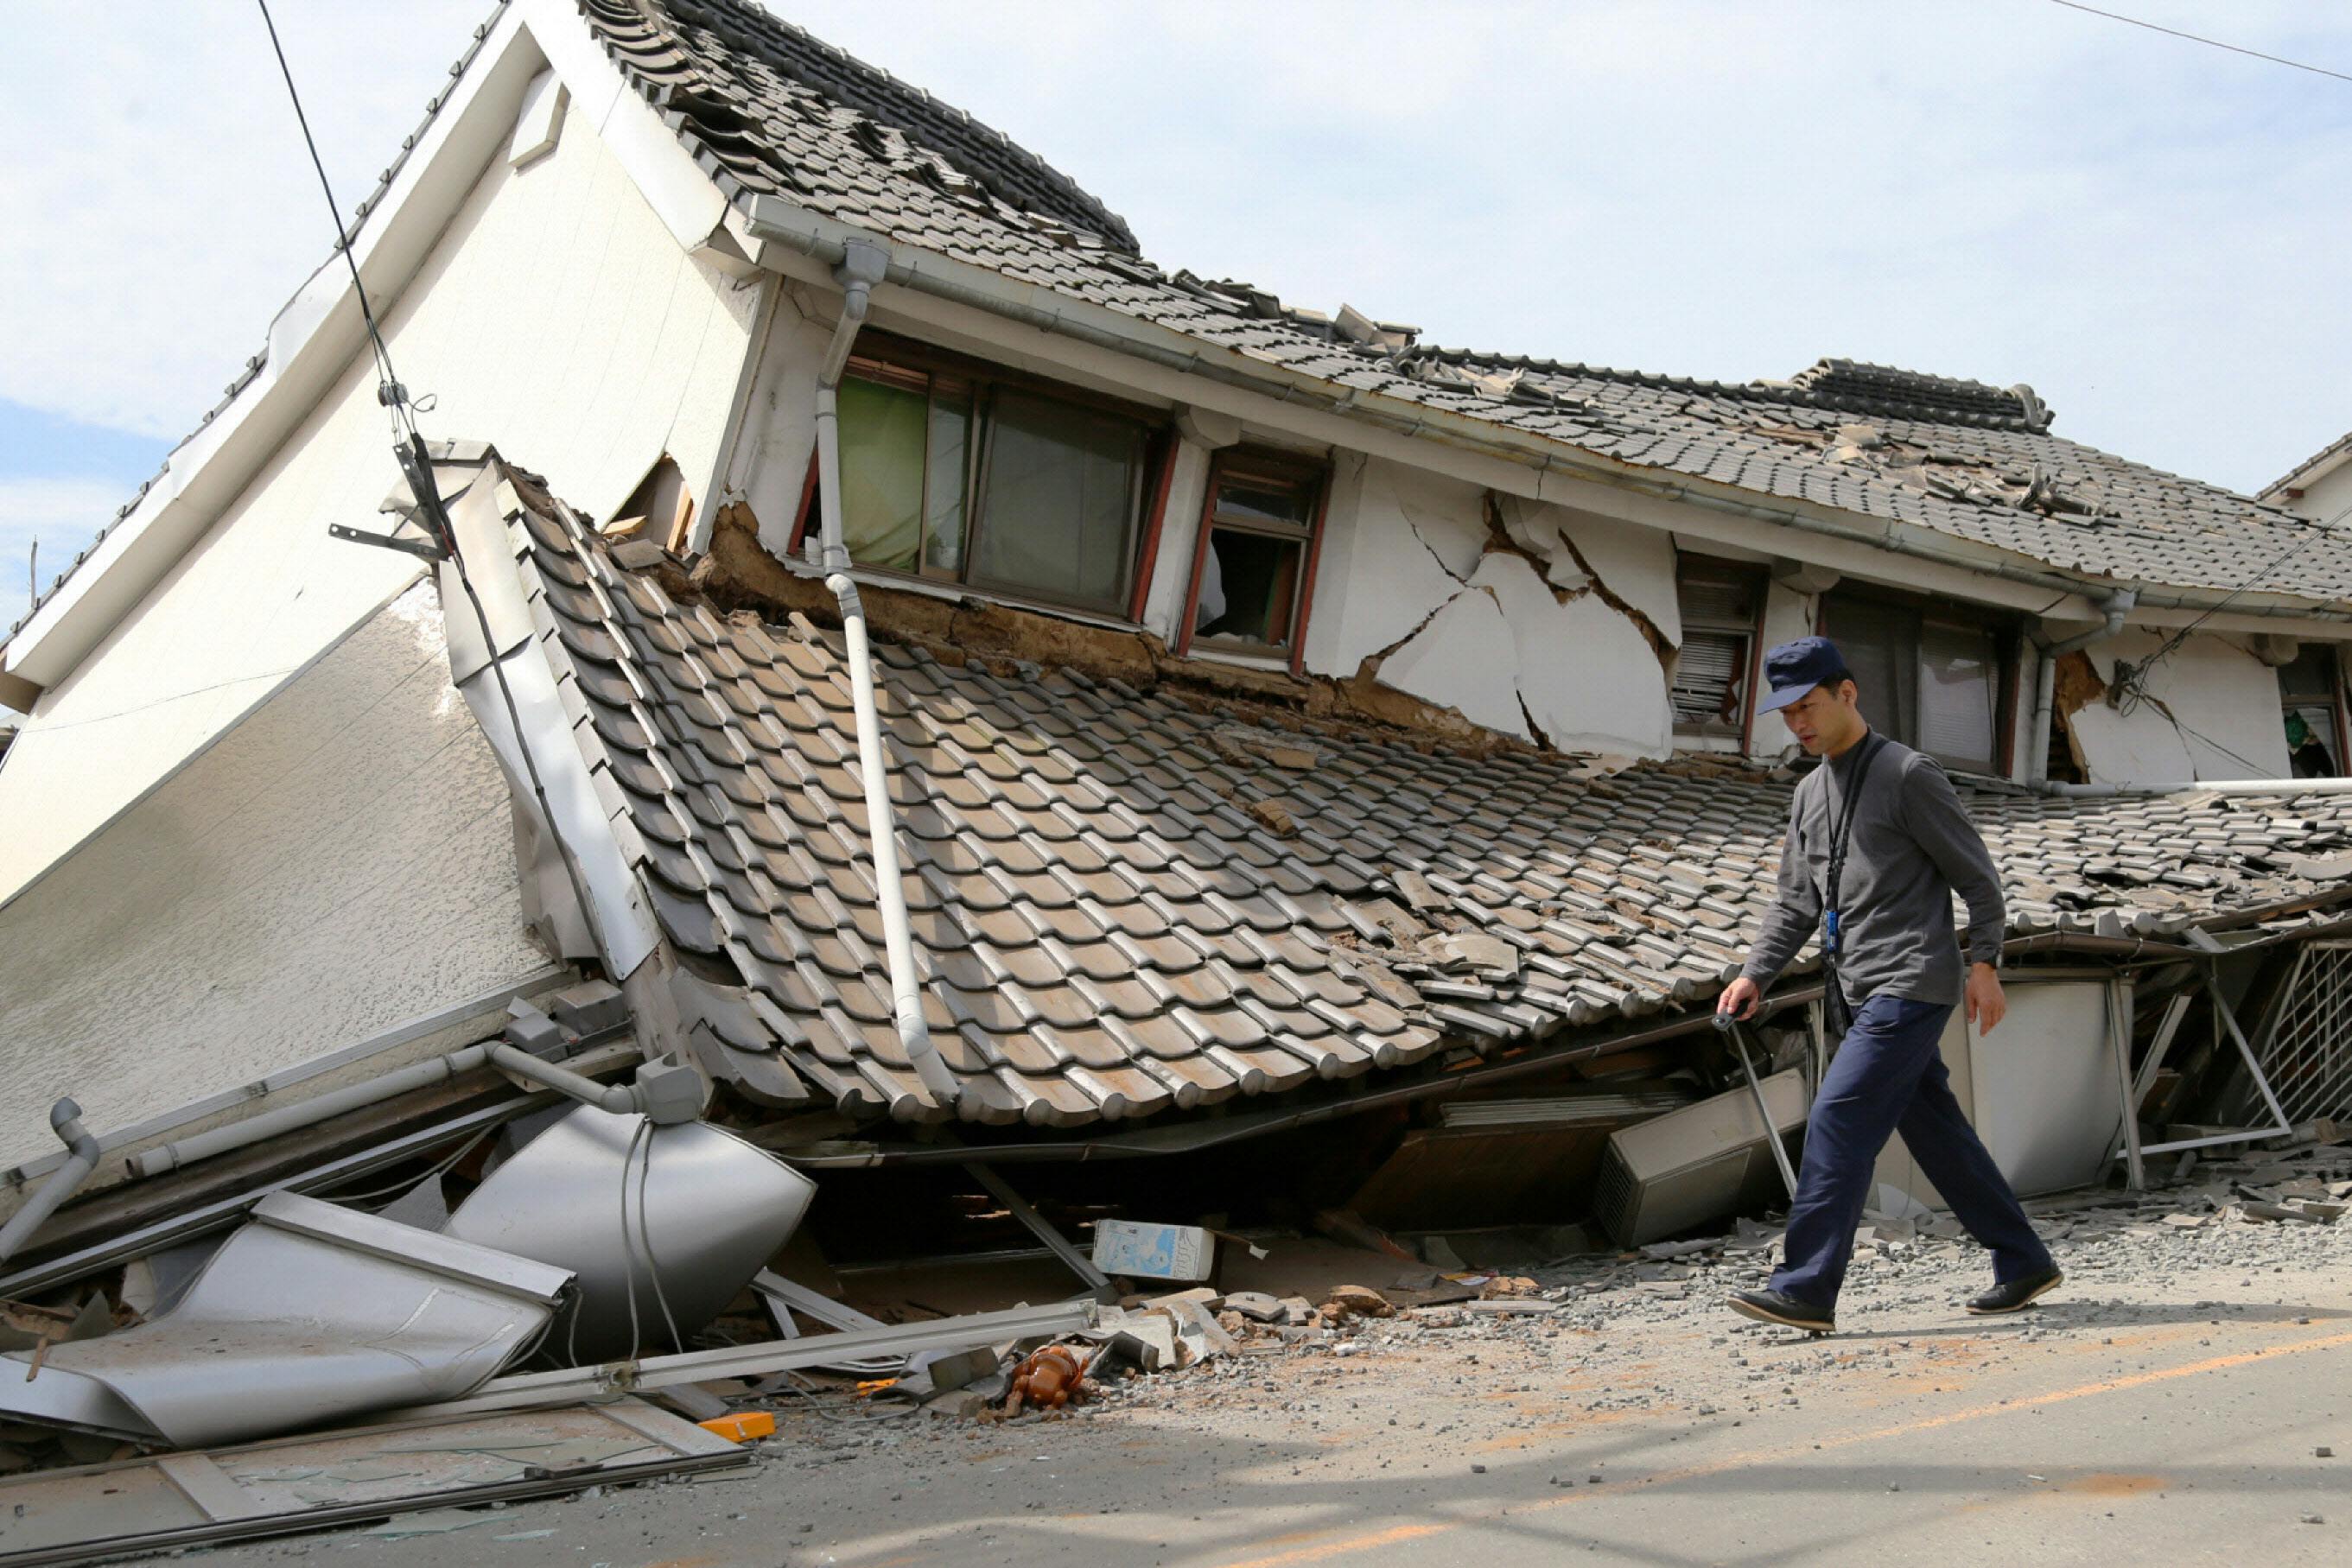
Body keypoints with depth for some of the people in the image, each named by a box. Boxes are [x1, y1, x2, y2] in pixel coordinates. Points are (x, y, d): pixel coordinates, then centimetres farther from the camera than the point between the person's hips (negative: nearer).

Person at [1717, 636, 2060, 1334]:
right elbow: (1795, 903, 18)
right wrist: (1755, 975, 6)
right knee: (1936, 1133, 12)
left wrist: (1984, 964, -12)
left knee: (1839, 1120, -15)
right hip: (1859, 994, 8)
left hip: (1909, 988, -8)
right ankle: (2023, 1262, 25)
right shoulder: (1809, 792, 17)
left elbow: (1977, 877, -5)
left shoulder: (1908, 774, -6)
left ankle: (1807, 1288, -16)